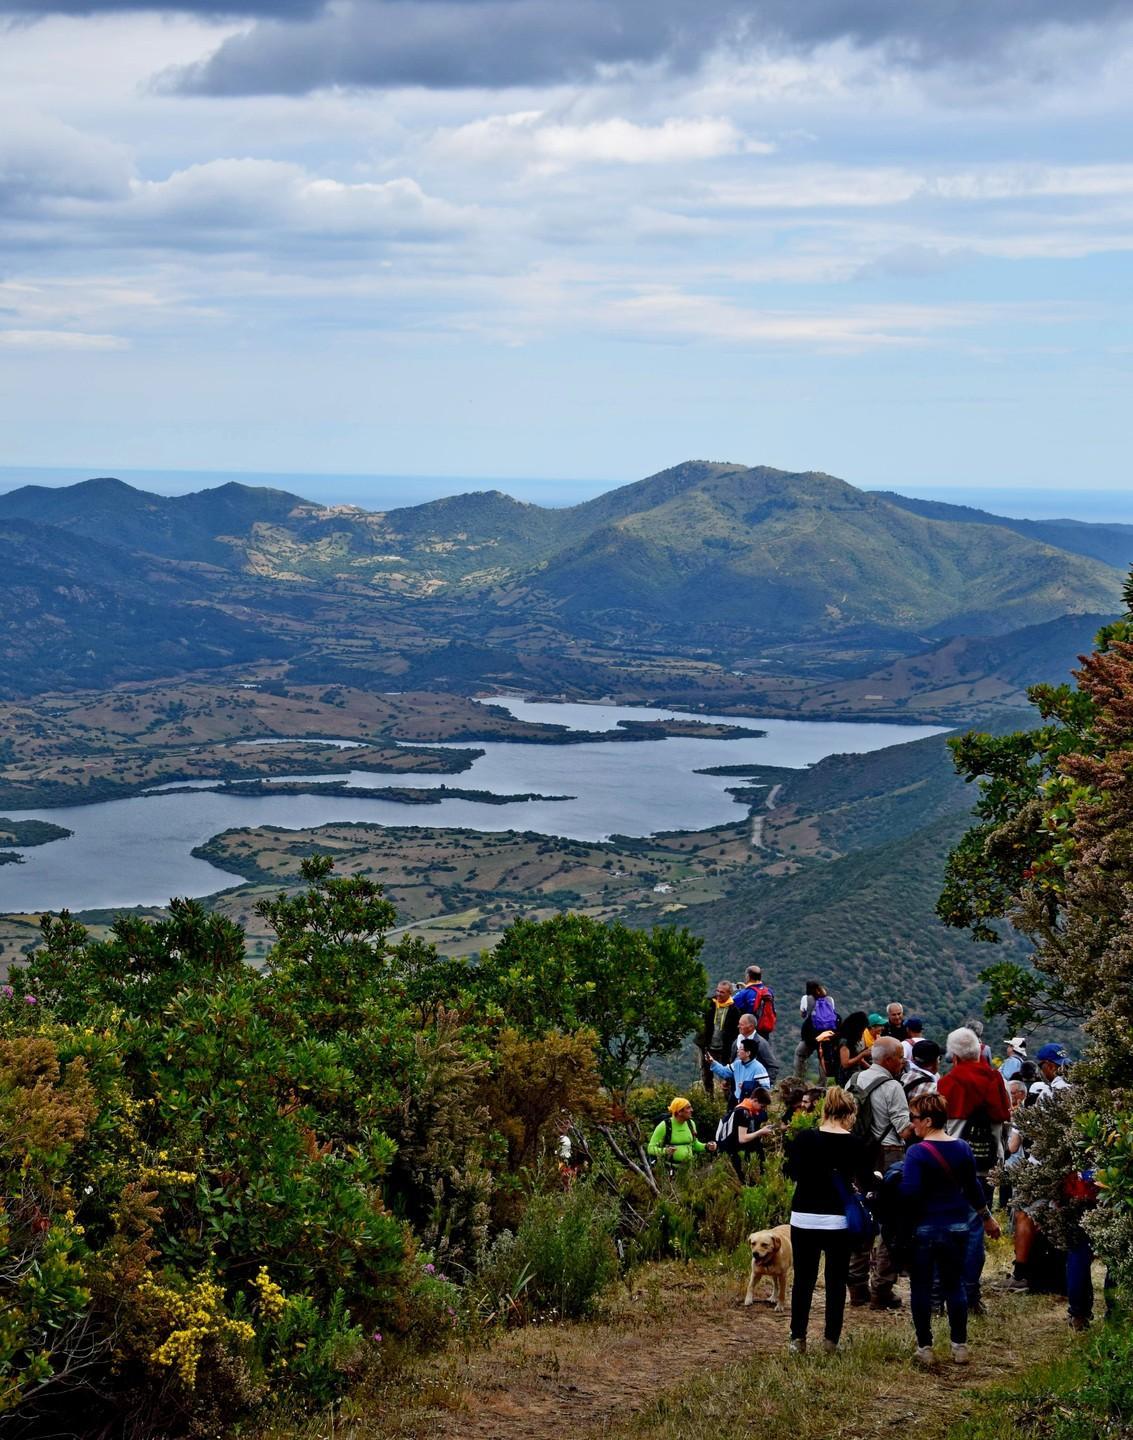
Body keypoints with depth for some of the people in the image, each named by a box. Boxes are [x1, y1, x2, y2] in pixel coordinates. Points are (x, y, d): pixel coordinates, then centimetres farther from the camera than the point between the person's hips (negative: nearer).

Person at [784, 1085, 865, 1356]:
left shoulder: (803, 1138, -4)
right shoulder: (853, 1144, -7)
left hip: (804, 1218, 1)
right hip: (838, 1219, -1)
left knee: (803, 1279, 9)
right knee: (836, 1280, 10)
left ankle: (797, 1338, 6)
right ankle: (831, 1339, 11)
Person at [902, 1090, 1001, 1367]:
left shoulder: (917, 1152, -17)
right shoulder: (963, 1148, 2)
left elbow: (909, 1193, -25)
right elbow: (973, 1187, 13)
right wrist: (987, 1217, 26)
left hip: (924, 1228, -5)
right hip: (957, 1227, 5)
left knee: (921, 1287, 6)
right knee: (954, 1284, 15)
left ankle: (924, 1348, 9)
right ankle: (960, 1346, 16)